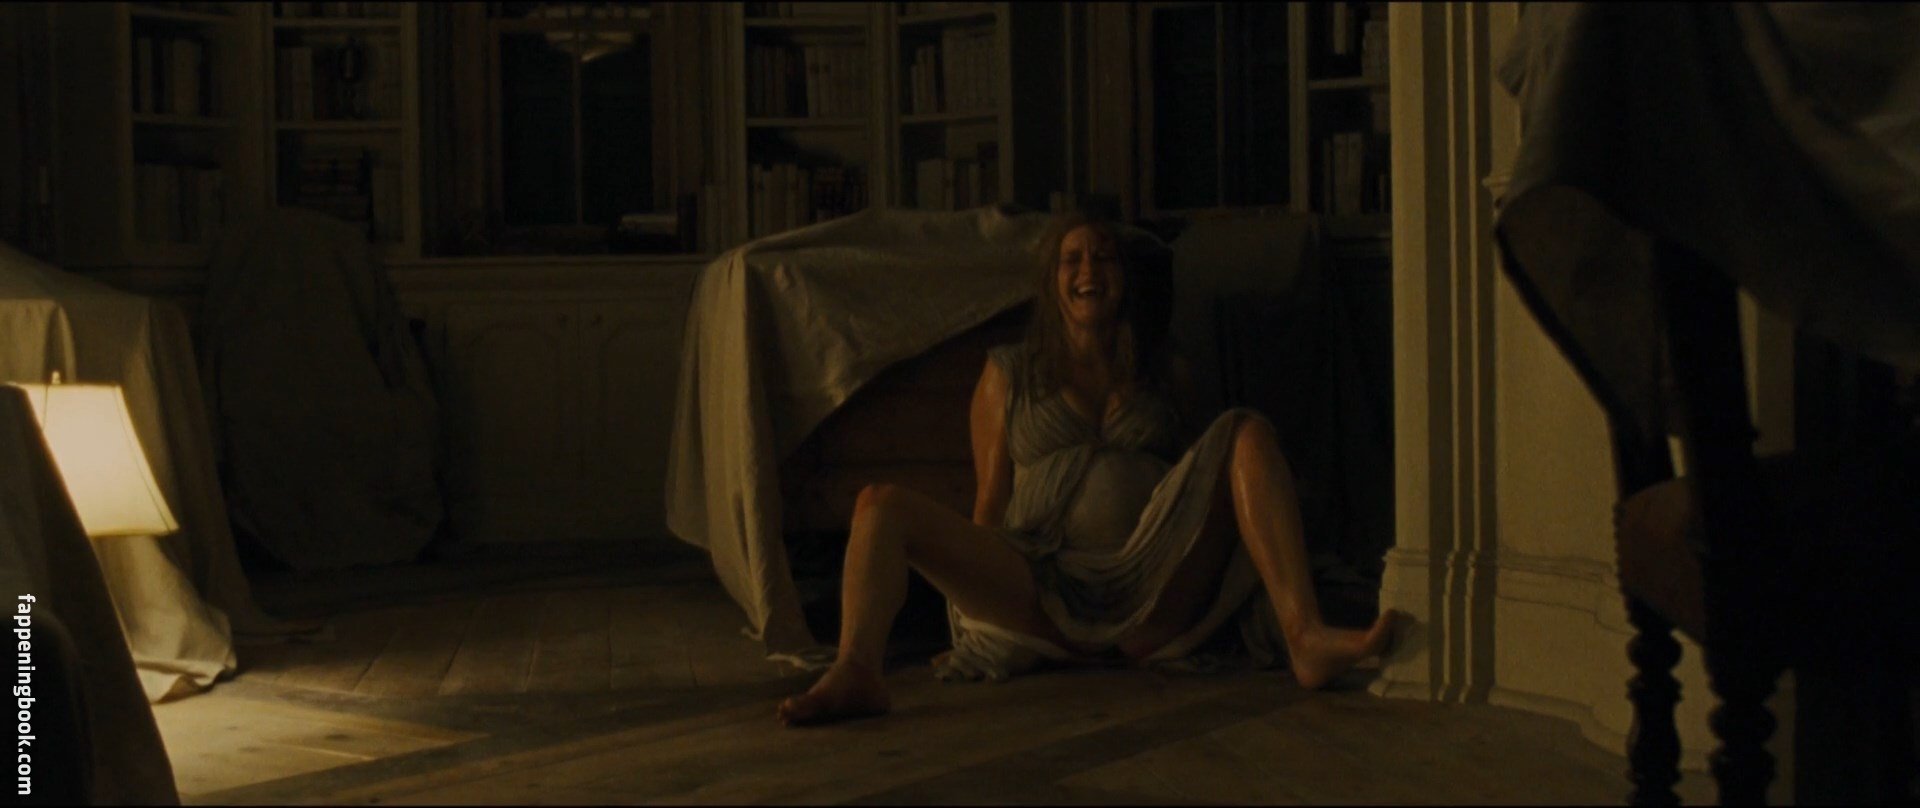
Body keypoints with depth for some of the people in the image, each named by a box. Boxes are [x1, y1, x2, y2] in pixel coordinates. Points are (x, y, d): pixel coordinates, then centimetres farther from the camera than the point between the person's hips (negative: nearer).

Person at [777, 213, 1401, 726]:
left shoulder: (1166, 376, 22)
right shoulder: (1009, 374, 20)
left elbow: (1194, 481, 22)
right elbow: (991, 501, 17)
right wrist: (970, 593, 12)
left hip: (1152, 598, 1)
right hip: (1042, 590, 0)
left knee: (1246, 432, -17)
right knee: (882, 505, -18)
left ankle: (1306, 639, -37)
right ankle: (855, 672, -48)